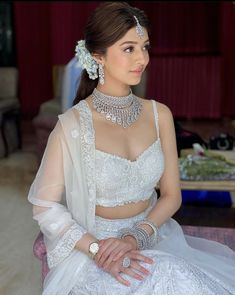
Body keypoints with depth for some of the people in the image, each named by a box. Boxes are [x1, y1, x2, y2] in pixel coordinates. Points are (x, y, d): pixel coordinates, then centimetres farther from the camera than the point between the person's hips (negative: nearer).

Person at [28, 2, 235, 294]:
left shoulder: (159, 115, -1)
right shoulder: (73, 125, -14)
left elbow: (171, 194, 3)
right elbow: (45, 207, -10)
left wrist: (136, 236, -13)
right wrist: (97, 249, -20)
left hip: (153, 235, 5)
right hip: (93, 246, -5)